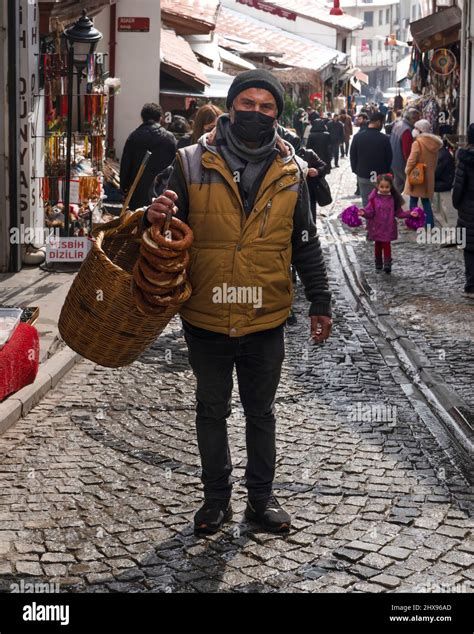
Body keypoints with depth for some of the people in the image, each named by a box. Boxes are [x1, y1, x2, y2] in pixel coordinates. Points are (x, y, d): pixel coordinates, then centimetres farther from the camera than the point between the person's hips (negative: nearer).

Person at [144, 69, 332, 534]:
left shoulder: (289, 172, 0)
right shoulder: (193, 163, -6)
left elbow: (305, 245, 7)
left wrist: (319, 302, 6)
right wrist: (155, 215, -23)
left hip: (266, 322, 1)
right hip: (206, 319, -1)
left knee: (261, 412, 16)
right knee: (212, 412, 15)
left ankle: (261, 497, 31)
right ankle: (216, 499, 31)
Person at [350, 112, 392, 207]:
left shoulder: (357, 137, -4)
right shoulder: (384, 139, -13)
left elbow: (352, 156, 3)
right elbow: (389, 158, -5)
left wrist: (356, 171, 14)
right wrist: (387, 173, 10)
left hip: (363, 176, 2)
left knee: (366, 203, 8)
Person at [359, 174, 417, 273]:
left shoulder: (393, 199, -1)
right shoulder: (374, 198, -8)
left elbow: (399, 212, 4)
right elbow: (370, 212, -11)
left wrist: (409, 214, -6)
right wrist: (363, 213, -31)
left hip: (388, 227, 0)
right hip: (376, 227, 0)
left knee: (386, 244, -7)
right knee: (378, 245, 13)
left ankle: (387, 264, -6)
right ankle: (378, 264, 27)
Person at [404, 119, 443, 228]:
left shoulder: (417, 143, -17)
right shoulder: (434, 143, 5)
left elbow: (412, 160, -21)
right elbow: (434, 161, 13)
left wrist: (407, 170, -7)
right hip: (428, 177, 7)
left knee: (413, 200, 4)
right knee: (426, 201, 13)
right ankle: (430, 224, 11)